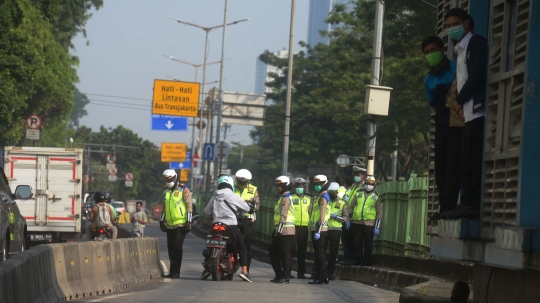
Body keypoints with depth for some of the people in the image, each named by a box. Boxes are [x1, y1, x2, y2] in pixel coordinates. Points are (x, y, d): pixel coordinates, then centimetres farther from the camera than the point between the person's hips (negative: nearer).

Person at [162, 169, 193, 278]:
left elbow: (189, 205, -6)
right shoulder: (166, 191, 15)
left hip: (180, 224, -7)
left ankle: (176, 271, -10)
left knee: (177, 248, -10)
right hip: (169, 225, 7)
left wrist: (189, 221, -11)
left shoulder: (183, 190, -5)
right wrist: (162, 220, 22)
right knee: (170, 248, 8)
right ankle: (172, 271, 16)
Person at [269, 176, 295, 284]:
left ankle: (285, 276, 0)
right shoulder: (283, 198, 20)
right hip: (280, 230, 11)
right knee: (273, 252, 13)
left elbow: (283, 215, -20)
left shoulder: (285, 198, -12)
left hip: (285, 231, -11)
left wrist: (280, 229, -24)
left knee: (285, 254, -5)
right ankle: (279, 275, 16)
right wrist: (276, 230, 24)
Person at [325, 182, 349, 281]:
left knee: (333, 253, 3)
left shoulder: (342, 203, 4)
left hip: (336, 230, -1)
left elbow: (346, 218, -1)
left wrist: (335, 216, -16)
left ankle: (329, 273, 10)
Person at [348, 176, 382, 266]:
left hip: (368, 224, -3)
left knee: (368, 244, 1)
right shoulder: (359, 194, 13)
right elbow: (351, 207, 15)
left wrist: (377, 227, -6)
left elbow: (379, 213, 0)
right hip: (356, 222, 3)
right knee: (357, 243, 5)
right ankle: (357, 261, 13)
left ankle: (367, 261, 7)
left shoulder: (377, 197, 4)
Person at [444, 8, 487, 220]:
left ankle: (473, 204, -15)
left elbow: (477, 74, -11)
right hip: (468, 114, 9)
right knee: (467, 163, 5)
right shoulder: (461, 51, 27)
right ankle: (468, 203, 4)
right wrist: (459, 102, 3)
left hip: (478, 110, -9)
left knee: (474, 161, -12)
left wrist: (460, 100, -4)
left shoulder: (477, 43, 1)